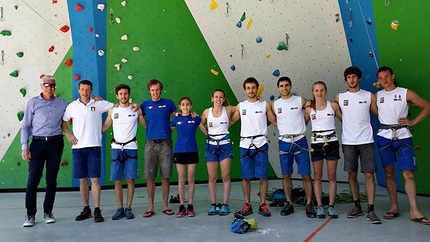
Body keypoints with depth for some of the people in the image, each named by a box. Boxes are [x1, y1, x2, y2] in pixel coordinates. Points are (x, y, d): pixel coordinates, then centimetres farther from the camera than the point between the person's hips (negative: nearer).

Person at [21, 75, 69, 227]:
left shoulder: (62, 103, 7)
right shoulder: (33, 102, 3)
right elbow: (25, 126, 3)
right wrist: (24, 147, -4)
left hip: (56, 143, 1)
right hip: (38, 142, -1)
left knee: (51, 179, 7)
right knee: (33, 179, -2)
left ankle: (48, 212, 19)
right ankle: (30, 214, 10)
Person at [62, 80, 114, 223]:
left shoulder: (99, 104, 1)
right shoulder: (72, 106, 7)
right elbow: (62, 120, 16)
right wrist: (67, 134, 5)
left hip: (94, 146, -2)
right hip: (78, 147, 2)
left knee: (95, 179, -3)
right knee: (82, 180, 8)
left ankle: (97, 211, 4)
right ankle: (86, 209, 20)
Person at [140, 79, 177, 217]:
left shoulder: (168, 103, 7)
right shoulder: (145, 105, 9)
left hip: (165, 143, 0)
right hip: (150, 143, 1)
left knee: (165, 176, 3)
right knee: (150, 176, 2)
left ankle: (165, 205, 15)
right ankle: (151, 207, 12)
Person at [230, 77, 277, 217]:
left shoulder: (265, 105, 5)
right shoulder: (240, 106, 9)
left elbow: (275, 122, 9)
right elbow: (230, 121, 14)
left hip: (261, 144, -1)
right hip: (245, 145, 1)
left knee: (263, 176, 0)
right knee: (246, 177, 5)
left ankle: (263, 205, 11)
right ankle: (247, 205, 16)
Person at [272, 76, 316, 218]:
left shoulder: (301, 100, 0)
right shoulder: (275, 104, 5)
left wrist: (299, 127, 3)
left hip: (300, 141, -2)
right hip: (284, 142, 2)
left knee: (306, 174, -1)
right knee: (286, 175, 7)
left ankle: (309, 204, 9)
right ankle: (289, 204, 18)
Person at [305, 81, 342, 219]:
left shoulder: (333, 105, 1)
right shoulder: (309, 108, 2)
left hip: (331, 142, 0)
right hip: (316, 143, 0)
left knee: (332, 176, 4)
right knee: (317, 176, 5)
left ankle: (331, 206, 13)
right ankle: (319, 206, 13)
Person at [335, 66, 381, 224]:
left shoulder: (370, 96, 3)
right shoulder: (339, 97, 4)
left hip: (366, 141, -1)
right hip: (348, 142, 1)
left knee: (369, 174, -4)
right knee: (352, 174, 7)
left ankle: (371, 210, 2)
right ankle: (357, 207, 20)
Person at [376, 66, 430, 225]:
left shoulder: (405, 93, 3)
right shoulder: (377, 95, 10)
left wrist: (413, 122, -2)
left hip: (403, 137, -2)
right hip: (384, 137, 2)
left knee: (408, 174, -6)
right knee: (389, 173, 5)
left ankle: (414, 212, -1)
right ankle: (394, 208, 15)